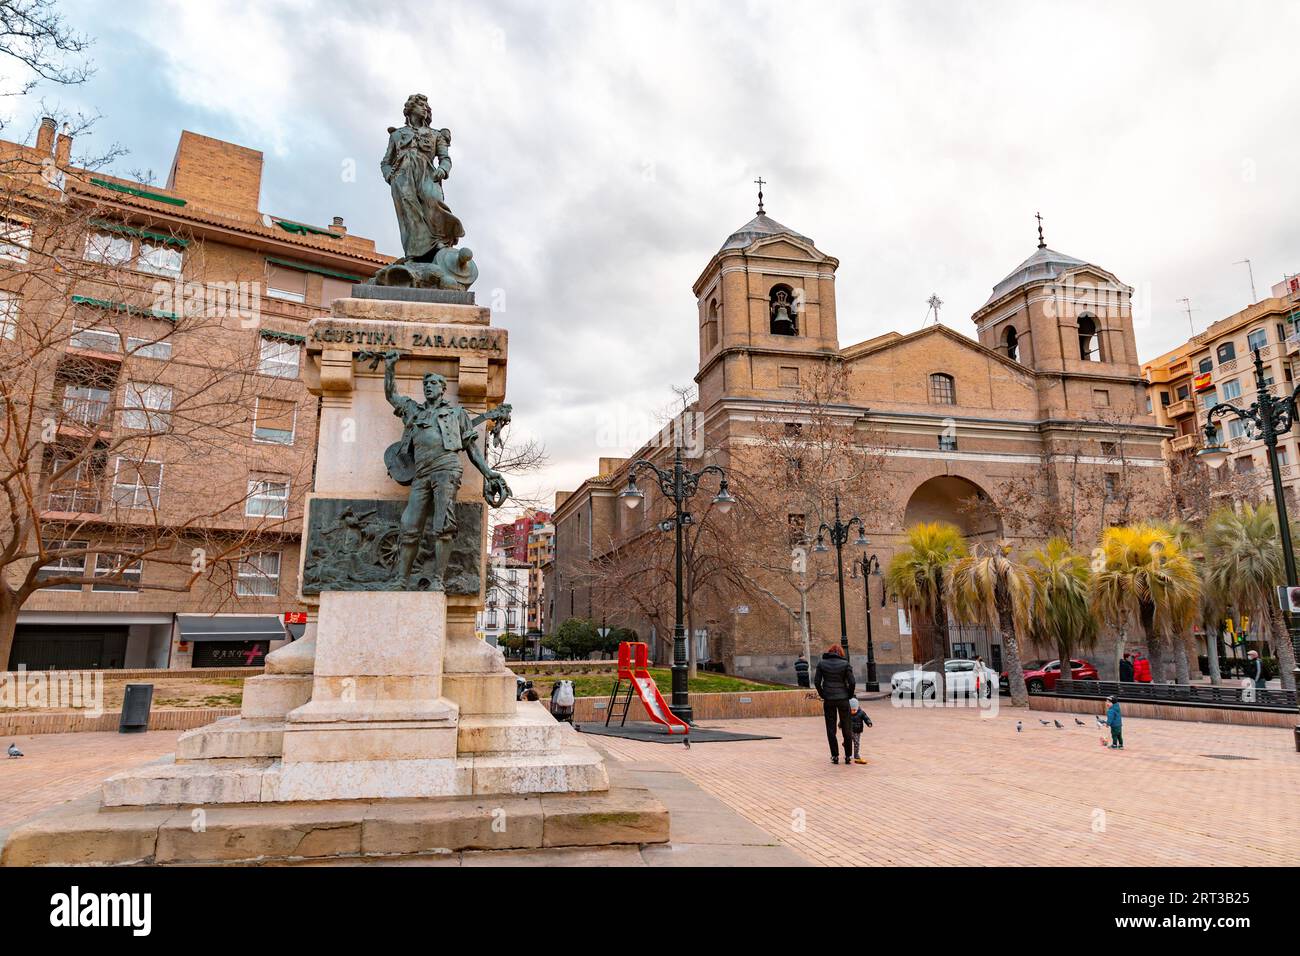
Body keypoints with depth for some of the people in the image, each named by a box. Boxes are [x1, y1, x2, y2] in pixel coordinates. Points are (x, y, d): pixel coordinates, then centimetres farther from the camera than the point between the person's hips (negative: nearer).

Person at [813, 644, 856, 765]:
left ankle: (835, 756, 10)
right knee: (846, 728, 11)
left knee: (831, 729, 9)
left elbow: (816, 682, -4)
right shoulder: (845, 664, -4)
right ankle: (848, 756, 15)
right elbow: (852, 682, -8)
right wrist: (849, 696, 6)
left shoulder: (821, 663, -1)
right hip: (843, 699, 0)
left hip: (828, 700, 0)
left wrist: (822, 695, 7)